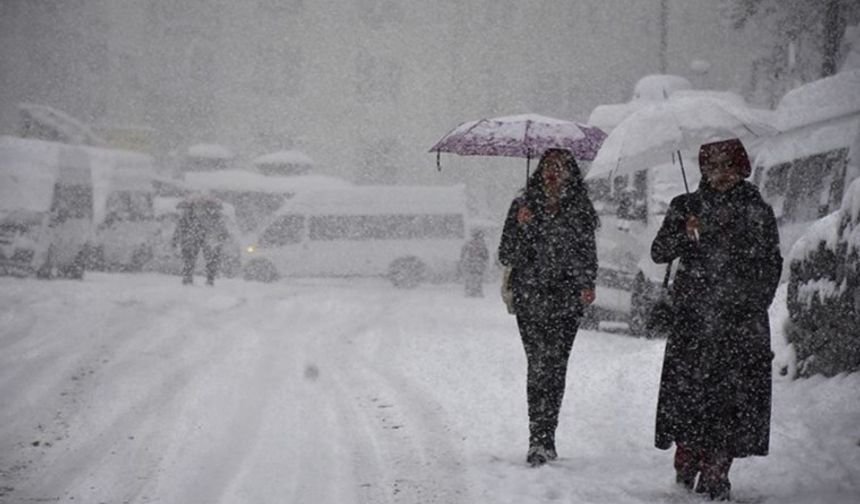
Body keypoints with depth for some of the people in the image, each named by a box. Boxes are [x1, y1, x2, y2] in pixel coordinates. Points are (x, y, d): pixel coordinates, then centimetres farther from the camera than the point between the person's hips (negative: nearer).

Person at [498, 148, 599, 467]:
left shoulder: (580, 209, 9)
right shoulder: (523, 206, 6)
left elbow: (588, 253, 16)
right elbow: (506, 257, 4)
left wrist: (587, 285, 0)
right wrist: (521, 227, -12)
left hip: (566, 300, 1)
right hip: (530, 299, -1)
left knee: (555, 366, -4)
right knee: (539, 363, -11)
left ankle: (543, 440, 5)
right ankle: (541, 440, -10)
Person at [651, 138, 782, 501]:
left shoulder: (758, 211, 10)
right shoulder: (687, 207, 9)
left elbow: (772, 265, 15)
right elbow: (659, 253, 2)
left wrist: (757, 302, 5)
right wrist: (685, 234, -16)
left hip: (743, 321, 1)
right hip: (694, 319, 0)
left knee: (734, 396, -4)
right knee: (689, 391, -7)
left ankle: (715, 474, 2)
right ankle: (686, 470, 5)